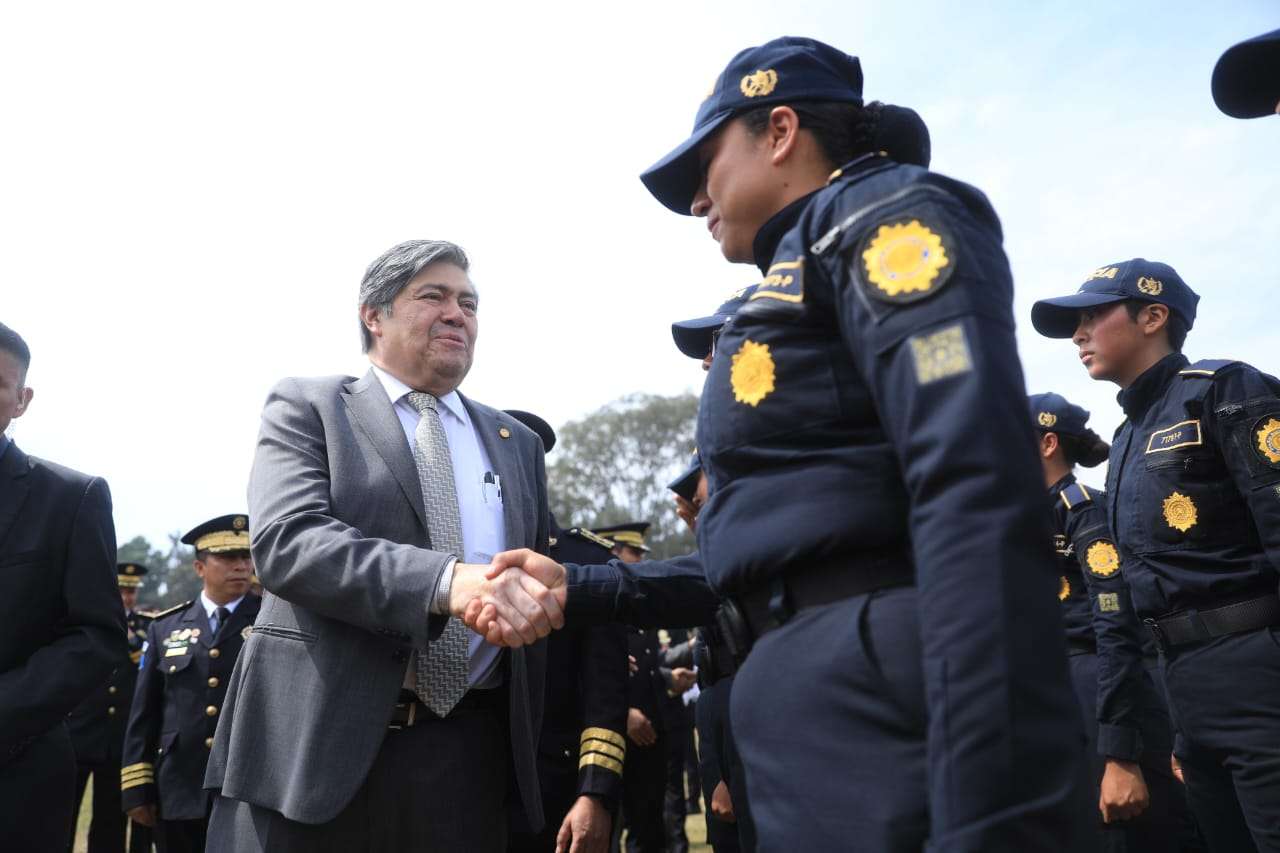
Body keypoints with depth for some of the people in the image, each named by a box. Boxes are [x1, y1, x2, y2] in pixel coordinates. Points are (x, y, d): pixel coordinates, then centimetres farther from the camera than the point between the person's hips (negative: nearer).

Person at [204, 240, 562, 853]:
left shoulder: (518, 444, 14)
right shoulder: (307, 407, 1)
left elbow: (544, 595, 14)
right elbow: (285, 543, -16)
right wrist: (446, 580, -30)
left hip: (467, 756, 4)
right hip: (317, 743, -3)